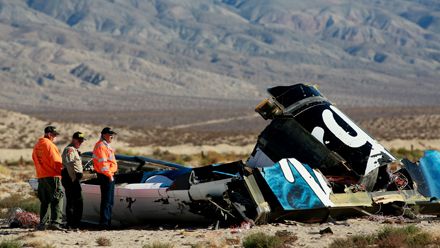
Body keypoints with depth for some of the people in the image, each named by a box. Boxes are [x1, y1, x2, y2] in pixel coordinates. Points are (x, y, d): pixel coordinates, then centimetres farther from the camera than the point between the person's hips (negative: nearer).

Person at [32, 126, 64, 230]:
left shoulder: (37, 146, 16)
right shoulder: (49, 144, -12)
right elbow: (56, 161, -15)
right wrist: (61, 171, -3)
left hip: (41, 177, 8)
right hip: (52, 176, -8)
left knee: (44, 201, 13)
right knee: (57, 200, -7)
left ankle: (43, 223, 12)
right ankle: (55, 222, -17)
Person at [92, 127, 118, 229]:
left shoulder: (106, 145, 20)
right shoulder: (101, 146, -13)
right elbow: (102, 163, -21)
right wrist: (109, 175, -19)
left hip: (109, 175, 11)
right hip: (105, 176, -11)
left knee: (109, 201, 15)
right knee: (106, 200, -10)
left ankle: (107, 221, 21)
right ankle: (104, 223, -9)